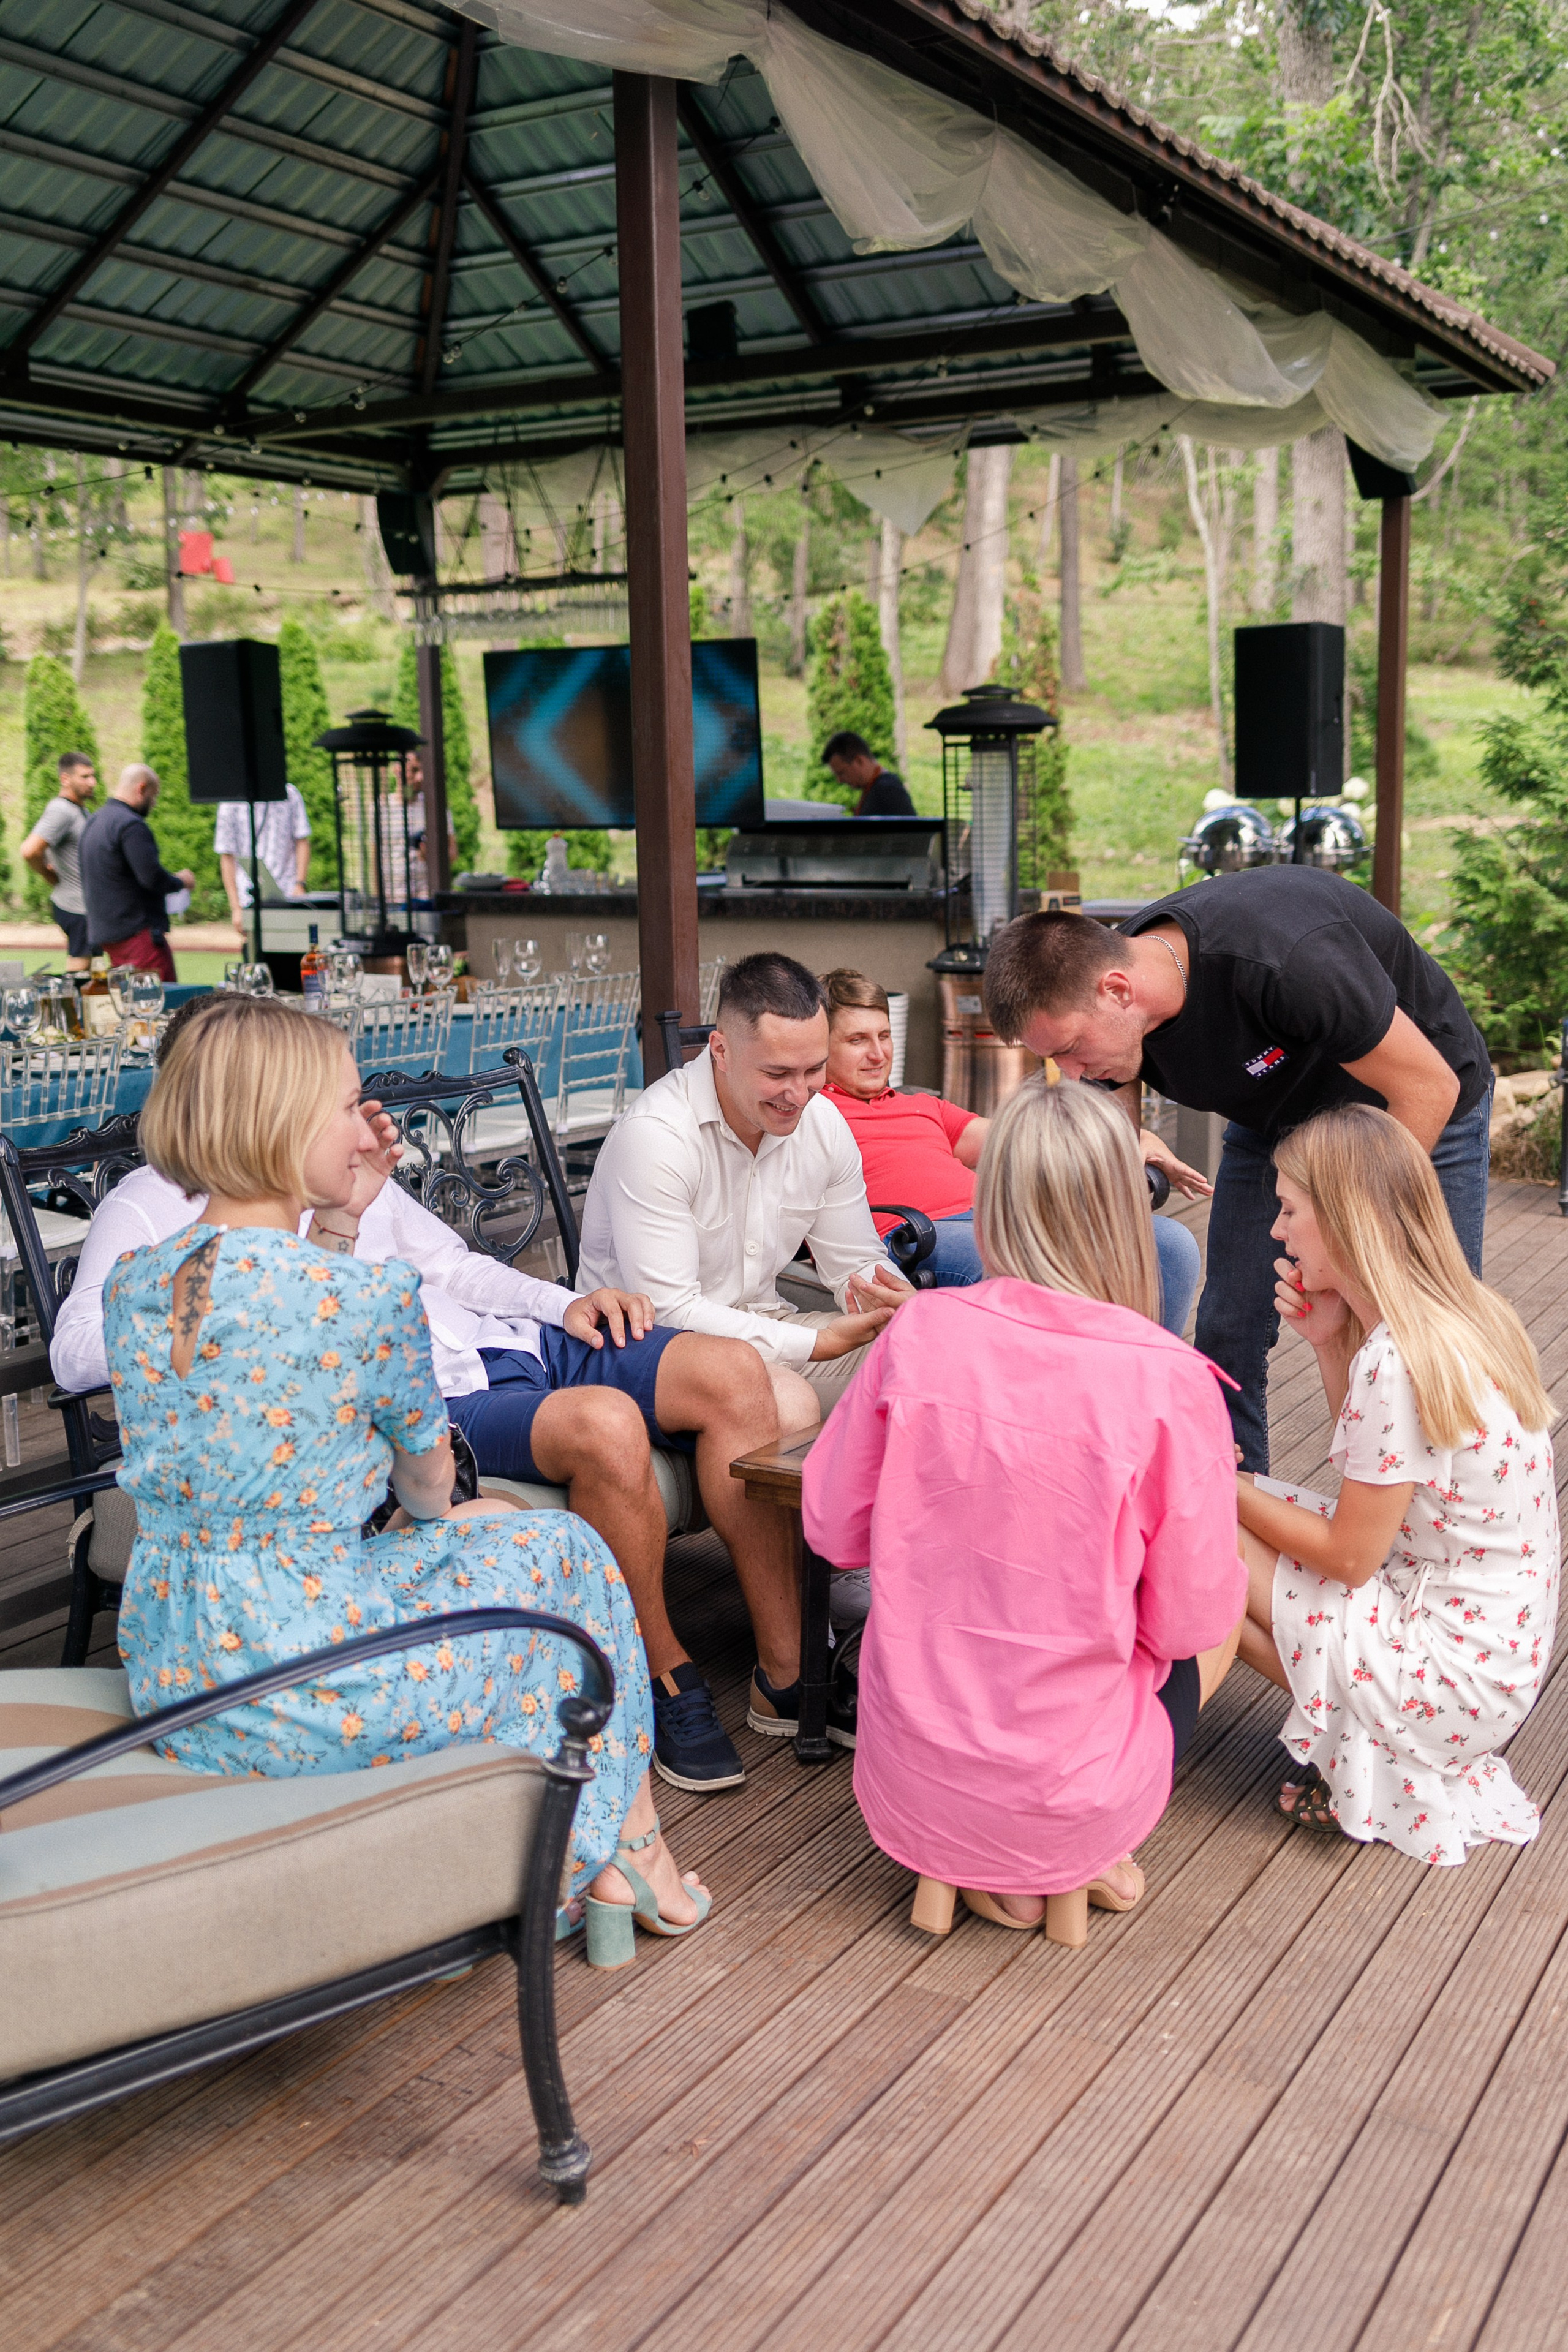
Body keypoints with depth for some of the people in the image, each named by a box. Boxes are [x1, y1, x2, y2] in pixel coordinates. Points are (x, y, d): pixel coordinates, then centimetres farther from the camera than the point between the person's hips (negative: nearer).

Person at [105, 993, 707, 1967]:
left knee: (486, 1528, 29)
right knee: (568, 1551, 18)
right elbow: (429, 1490, -3)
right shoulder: (368, 1296, -21)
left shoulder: (133, 1286, -1)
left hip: (167, 1693, 8)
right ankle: (624, 1853, 33)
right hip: (310, 1695, -7)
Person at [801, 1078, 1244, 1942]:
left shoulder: (918, 1332, -11)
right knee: (1226, 1612, 23)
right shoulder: (1169, 1382, -19)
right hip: (1072, 1797, -2)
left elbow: (832, 1529, 1)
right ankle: (1072, 1864, 12)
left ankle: (972, 1865, 16)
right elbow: (1188, 1623, -9)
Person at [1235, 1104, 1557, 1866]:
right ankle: (1385, 1736, 9)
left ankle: (1373, 1750, 3)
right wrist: (1328, 1342, 1)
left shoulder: (1397, 1364, -27)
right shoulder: (1460, 1317, 1)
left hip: (1454, 1677, -9)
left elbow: (1348, 1557, -18)